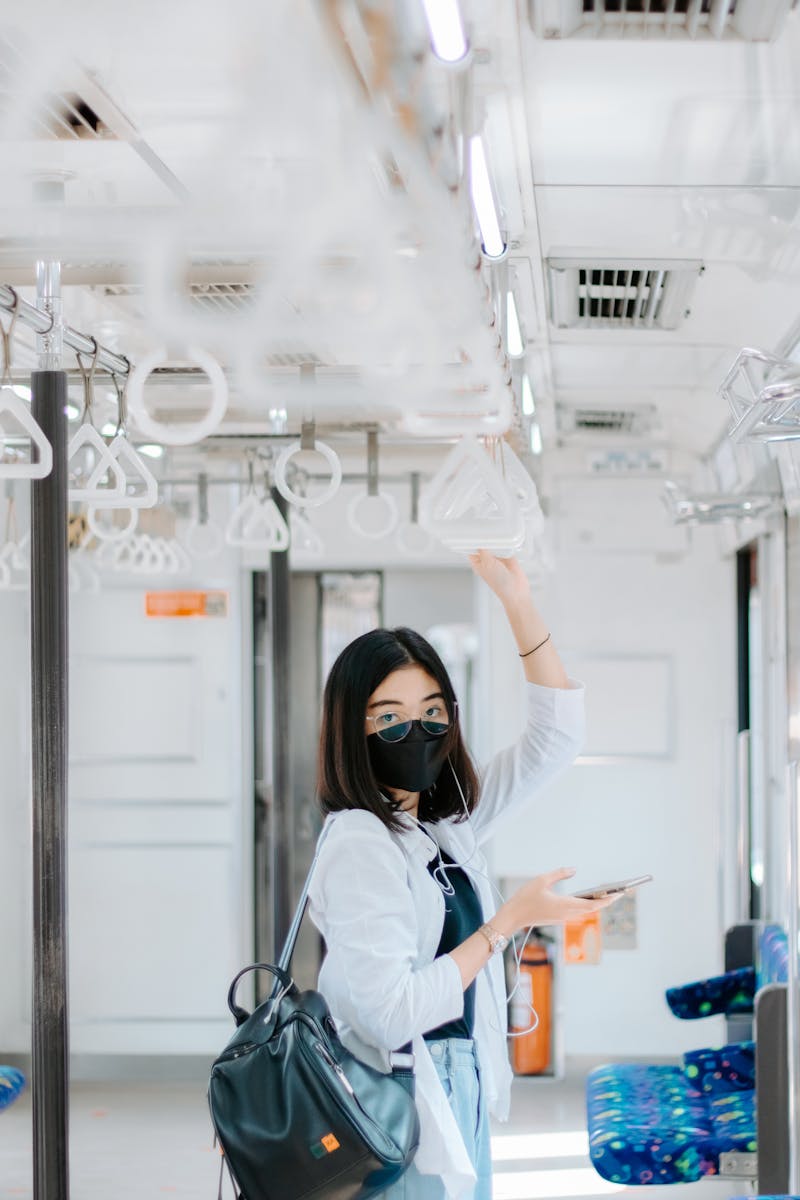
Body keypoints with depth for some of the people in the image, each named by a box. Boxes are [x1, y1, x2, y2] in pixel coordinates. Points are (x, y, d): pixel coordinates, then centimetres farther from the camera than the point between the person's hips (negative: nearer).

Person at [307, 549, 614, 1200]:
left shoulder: (447, 824, 8)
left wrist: (520, 602, 2)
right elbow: (390, 1013, -23)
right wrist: (509, 921, -17)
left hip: (463, 1092, 8)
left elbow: (555, 736, 11)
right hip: (407, 1111, -8)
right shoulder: (359, 843, -17)